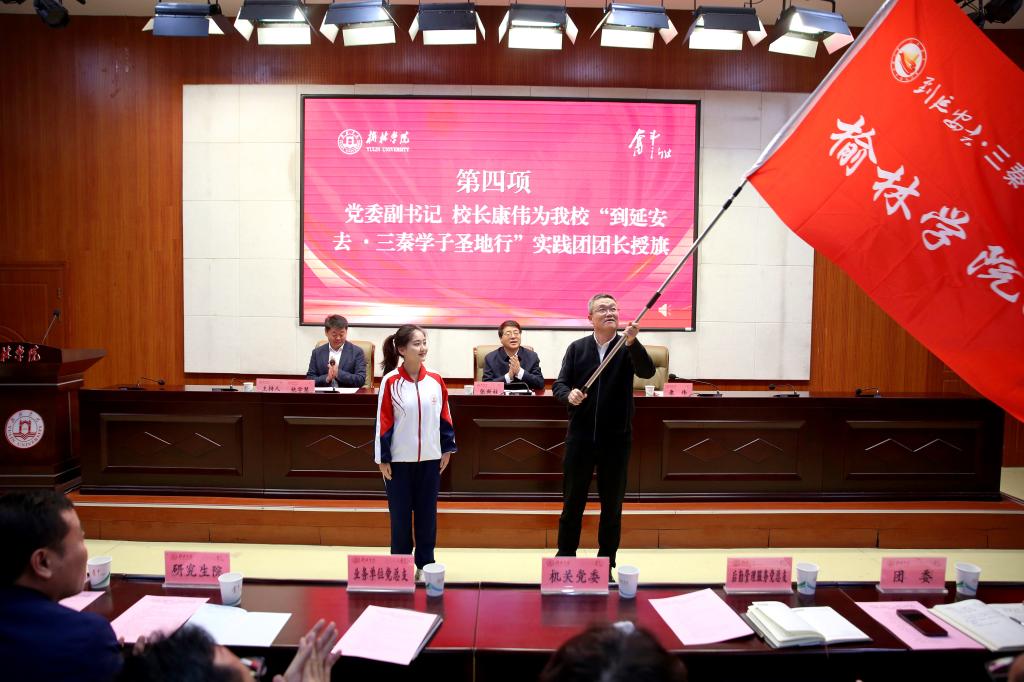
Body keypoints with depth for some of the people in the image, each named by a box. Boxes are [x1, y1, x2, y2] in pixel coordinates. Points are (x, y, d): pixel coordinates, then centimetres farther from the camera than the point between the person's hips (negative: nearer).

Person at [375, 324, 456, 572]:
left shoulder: (436, 381, -1)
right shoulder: (390, 382, -10)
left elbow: (444, 417, 8)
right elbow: (383, 421, -8)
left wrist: (447, 448, 8)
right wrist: (383, 459, -8)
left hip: (430, 459, 3)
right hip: (399, 460, -3)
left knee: (427, 513, 11)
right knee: (400, 514, 8)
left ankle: (425, 564, 25)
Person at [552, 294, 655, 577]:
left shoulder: (628, 349, 0)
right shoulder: (577, 348, 3)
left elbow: (647, 372, -19)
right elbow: (558, 384, 1)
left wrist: (632, 342, -34)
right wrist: (569, 395, -22)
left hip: (616, 438, 0)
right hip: (580, 437, 0)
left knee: (612, 505, 9)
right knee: (572, 501, 9)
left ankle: (606, 564, 22)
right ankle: (565, 557, 23)